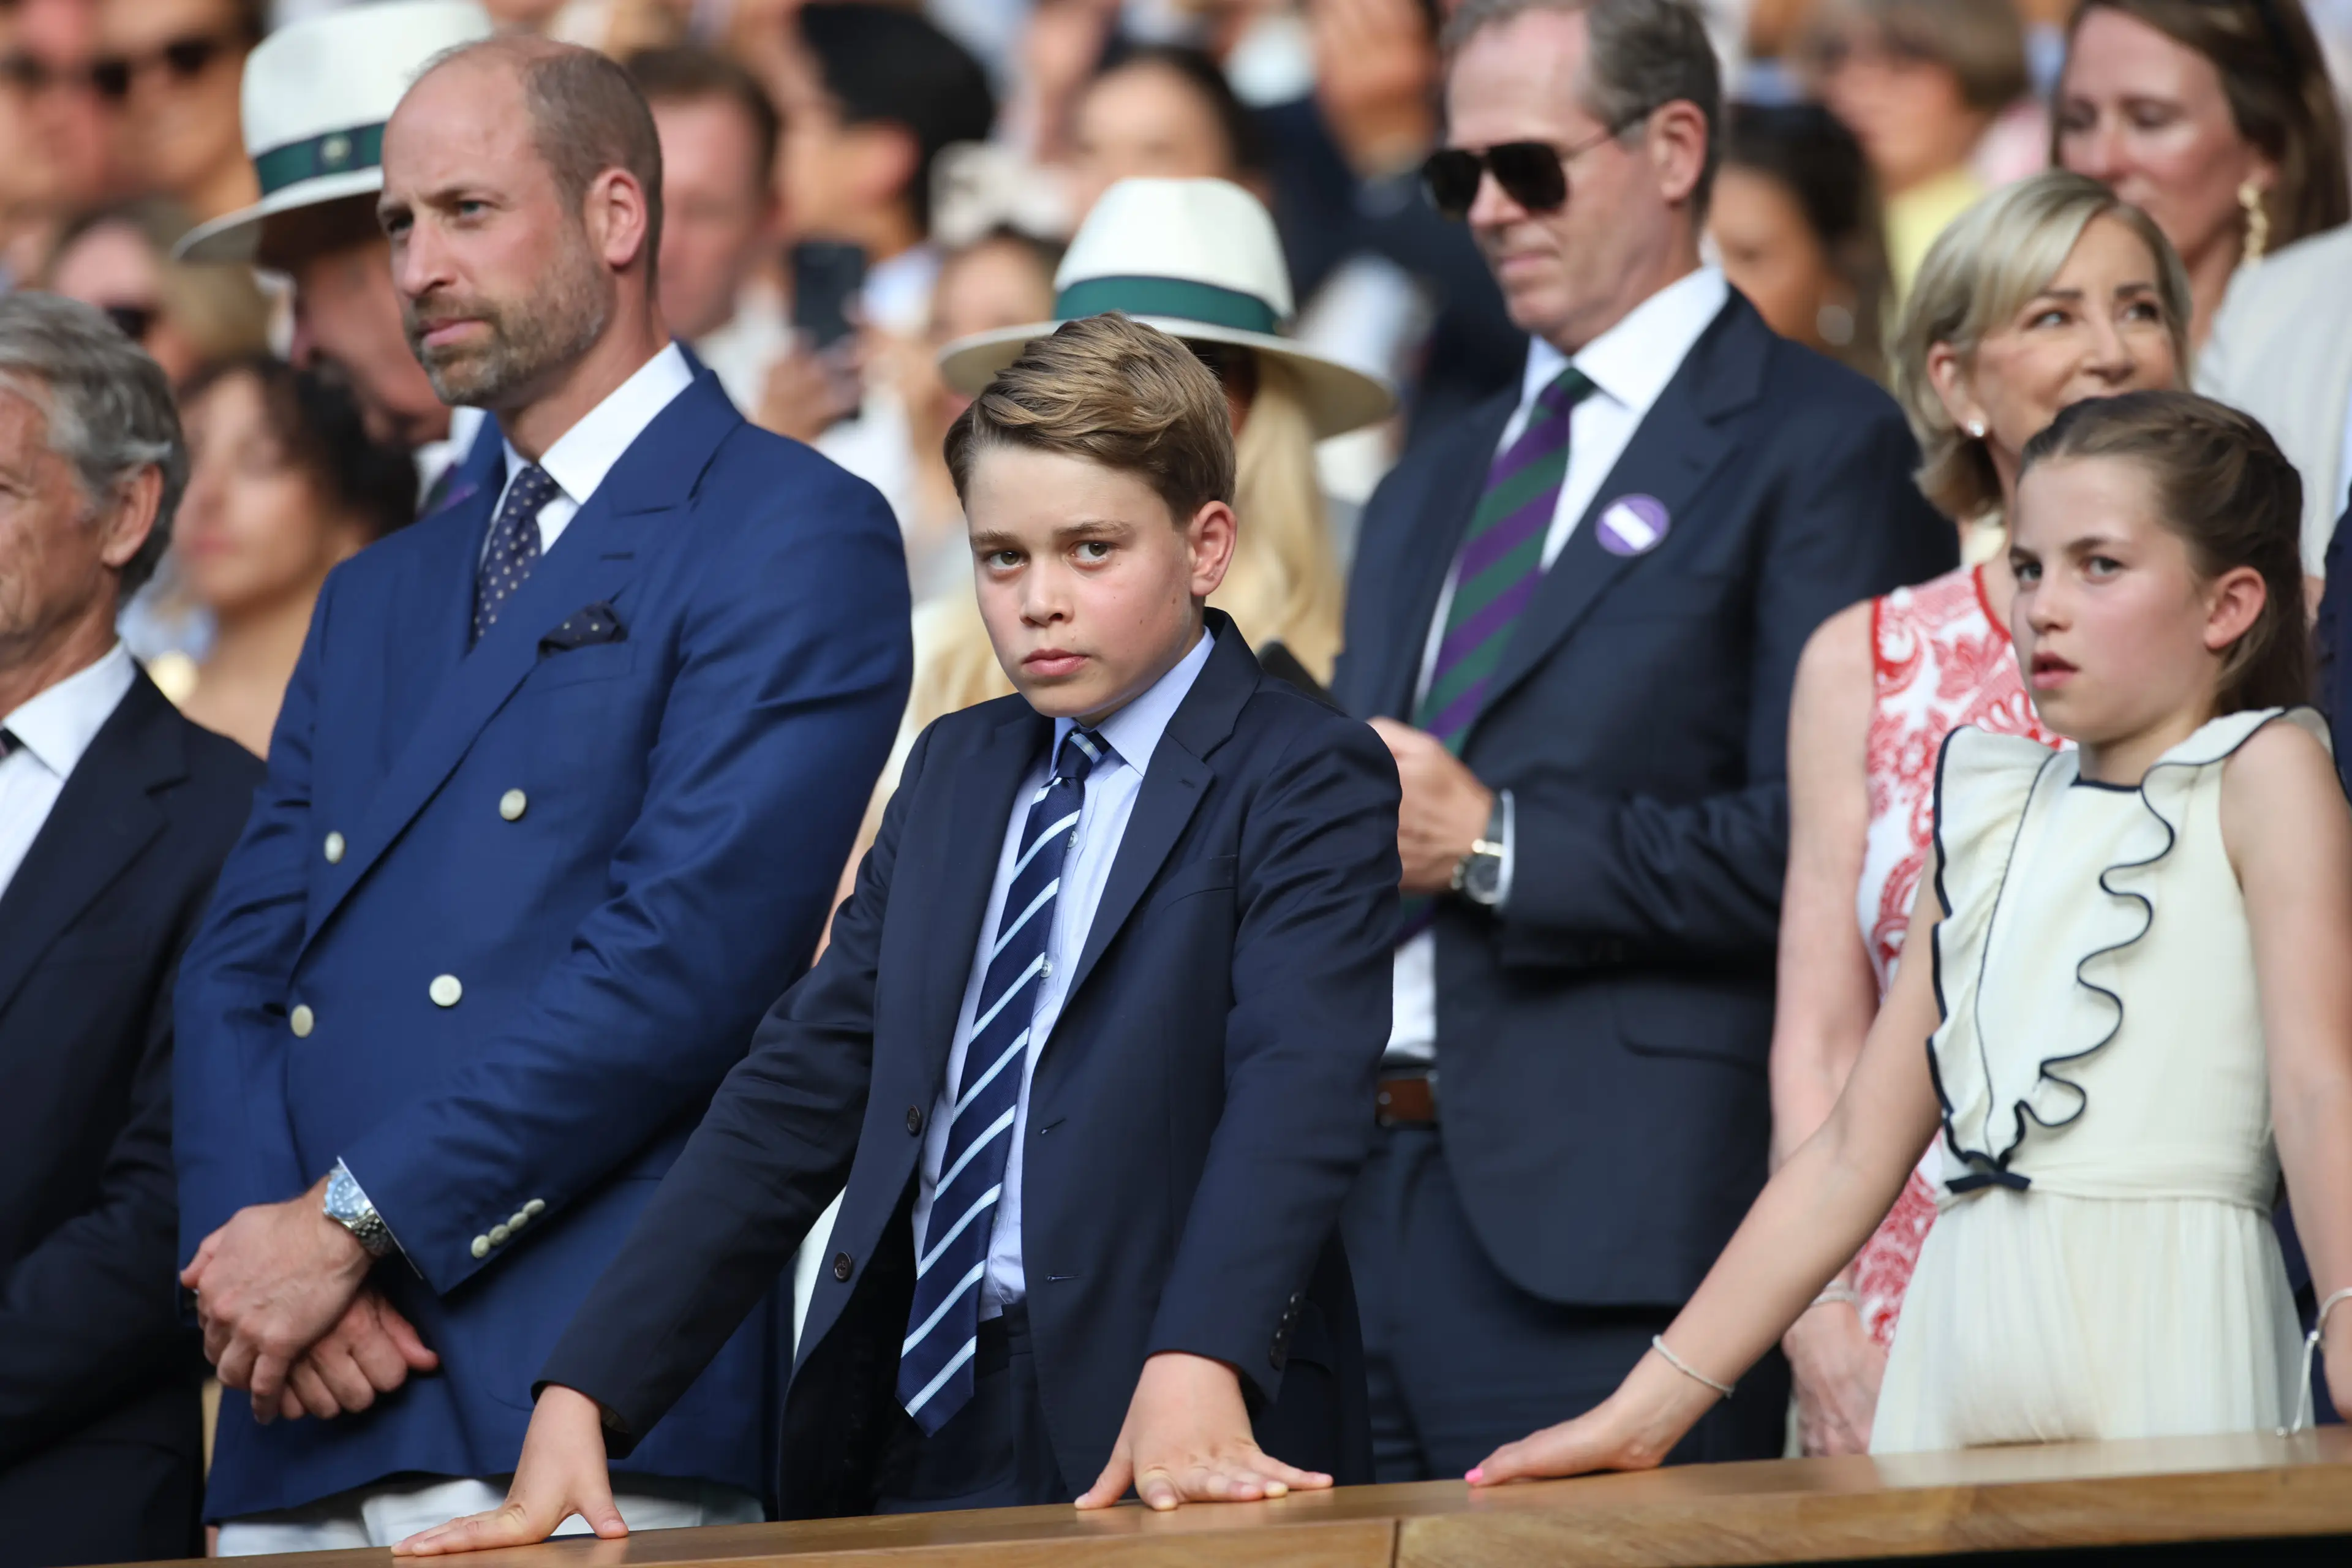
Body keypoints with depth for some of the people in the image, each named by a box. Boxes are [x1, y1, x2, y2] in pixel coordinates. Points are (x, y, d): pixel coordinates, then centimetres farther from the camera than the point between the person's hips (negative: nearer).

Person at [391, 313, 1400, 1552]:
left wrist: (1197, 1371, -34)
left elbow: (1294, 1086, -17)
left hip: (1150, 1454, -5)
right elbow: (799, 1091, 12)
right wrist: (582, 1397, 1)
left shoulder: (1308, 783, -1)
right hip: (908, 1440, 5)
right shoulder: (949, 775, 18)